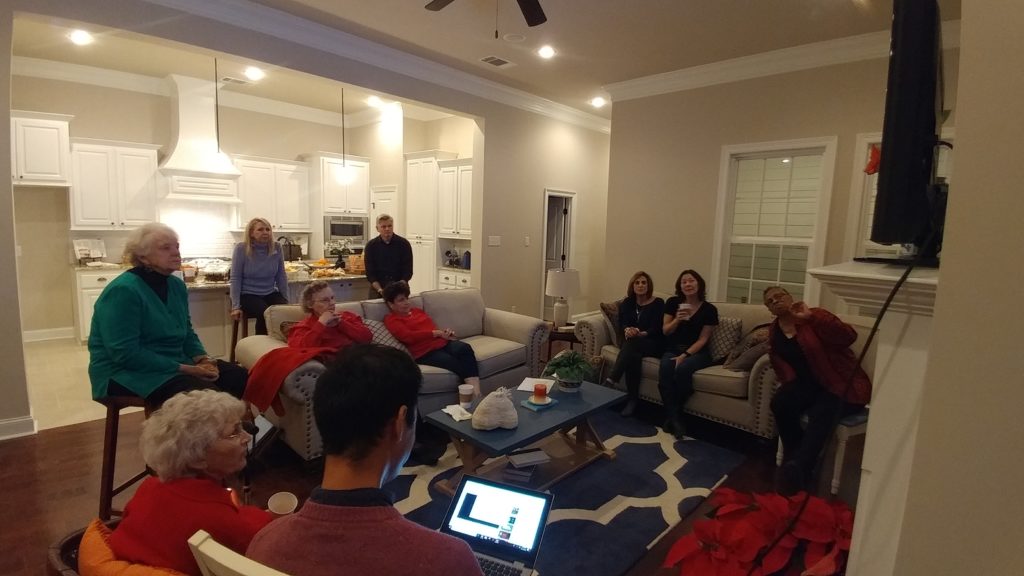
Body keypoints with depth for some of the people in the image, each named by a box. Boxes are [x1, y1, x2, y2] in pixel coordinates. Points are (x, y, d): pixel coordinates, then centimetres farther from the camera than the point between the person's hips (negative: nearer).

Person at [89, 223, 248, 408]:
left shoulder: (176, 285, 8)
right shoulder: (123, 291, -17)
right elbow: (126, 353, -22)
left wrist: (202, 359, -6)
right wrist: (184, 369, -22)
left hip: (176, 365, 8)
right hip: (129, 372, -8)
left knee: (240, 377, -8)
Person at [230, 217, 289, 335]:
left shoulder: (276, 248, -1)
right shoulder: (241, 248, -9)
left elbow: (281, 276, 6)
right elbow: (236, 278, -7)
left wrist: (286, 300, 6)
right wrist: (236, 306, -10)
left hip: (271, 294, 3)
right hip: (248, 295, -3)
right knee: (265, 313, -31)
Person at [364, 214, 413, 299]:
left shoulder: (404, 244, -4)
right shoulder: (370, 246, -2)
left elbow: (408, 272, -5)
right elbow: (370, 273, -3)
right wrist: (380, 290, -18)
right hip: (377, 289, 1)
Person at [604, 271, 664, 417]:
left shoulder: (658, 303, 5)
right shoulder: (627, 303, 16)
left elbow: (656, 329, -6)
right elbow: (622, 324, 1)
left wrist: (641, 334, -28)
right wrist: (627, 330, -25)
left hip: (652, 344, -3)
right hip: (632, 343, 3)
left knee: (631, 343, -37)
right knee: (633, 355, -35)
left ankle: (610, 381, -47)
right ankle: (632, 399, -37)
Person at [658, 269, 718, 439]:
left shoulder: (709, 309, -3)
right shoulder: (673, 302, 3)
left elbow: (703, 339, -5)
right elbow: (665, 331, 4)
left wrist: (685, 355, -18)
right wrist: (677, 320, -16)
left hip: (697, 352, -2)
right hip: (673, 349, 2)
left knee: (682, 369, -35)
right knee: (665, 369, -33)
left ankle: (673, 416, -13)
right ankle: (675, 418, -22)